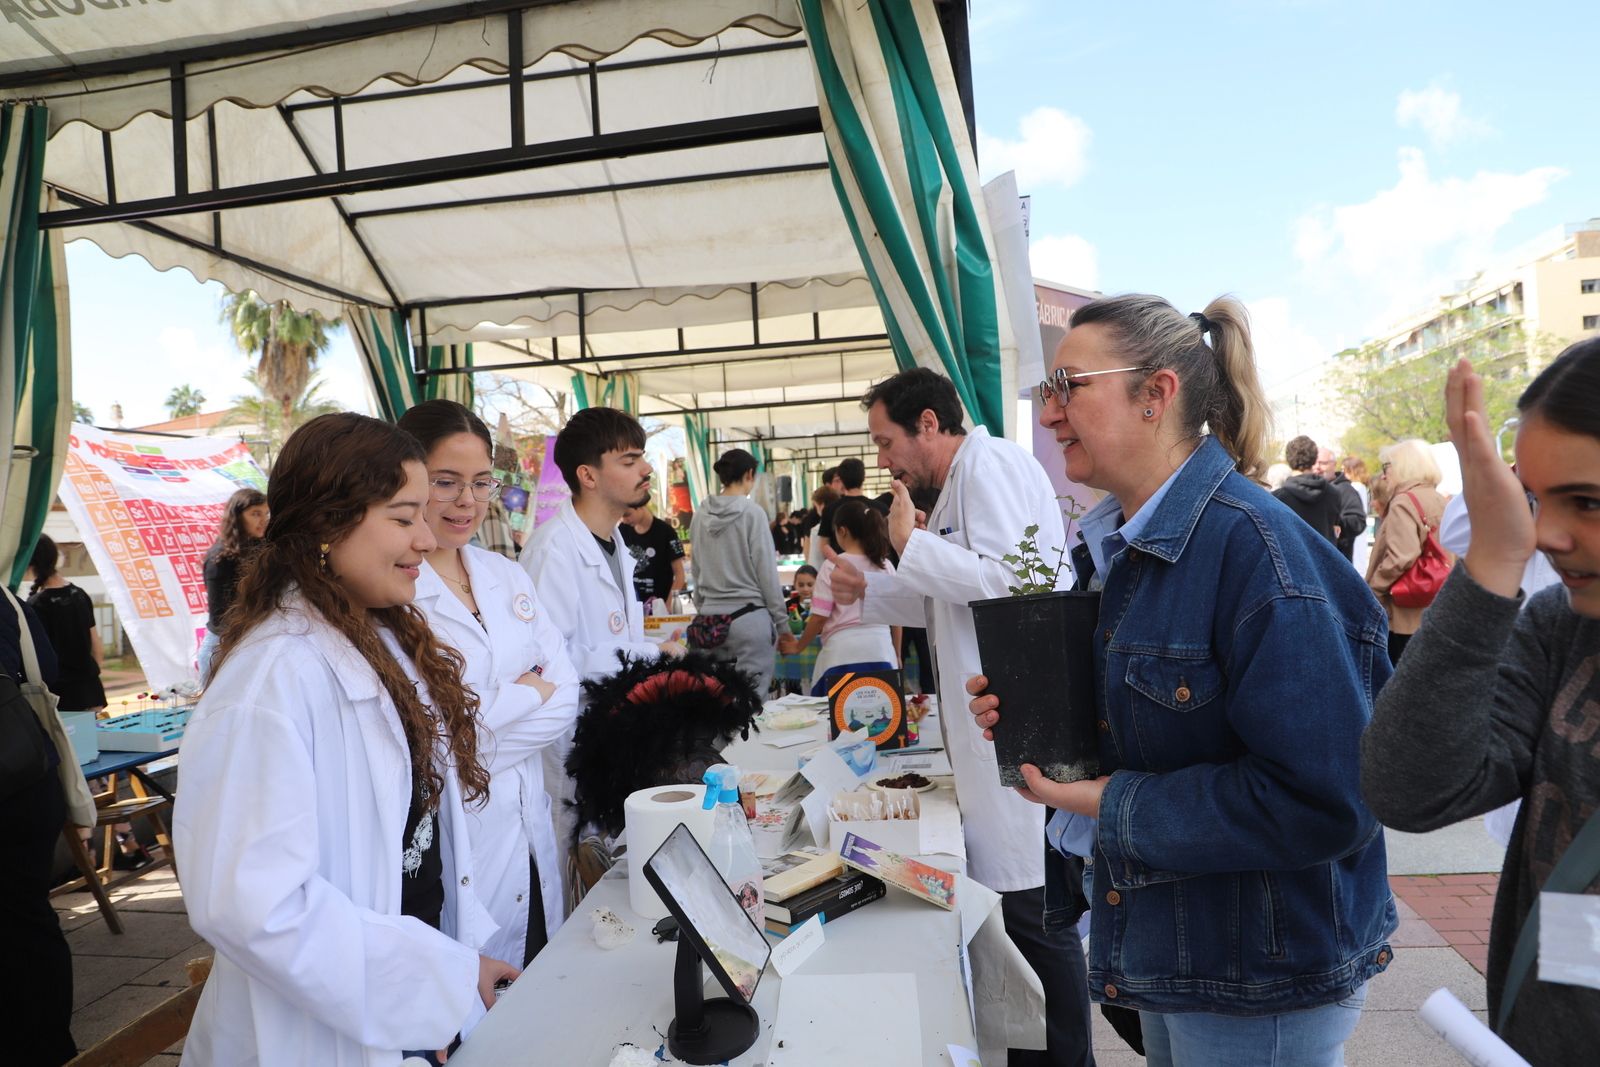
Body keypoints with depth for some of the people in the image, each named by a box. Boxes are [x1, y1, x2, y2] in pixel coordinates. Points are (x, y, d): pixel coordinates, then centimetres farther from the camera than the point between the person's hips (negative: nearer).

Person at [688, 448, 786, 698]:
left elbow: (695, 571, 11)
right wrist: (782, 623, -1)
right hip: (749, 617, -5)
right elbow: (767, 572, -8)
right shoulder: (752, 512, -9)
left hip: (710, 619, 5)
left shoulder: (701, 516, 4)